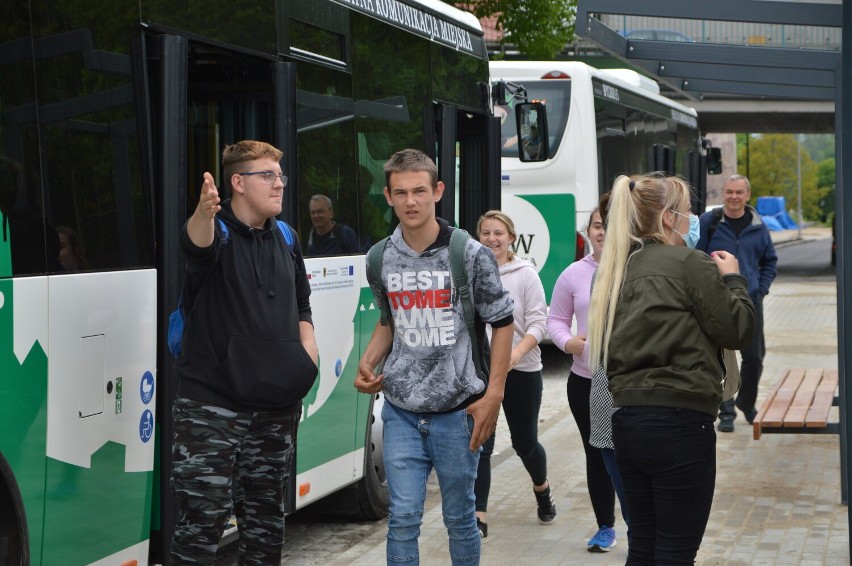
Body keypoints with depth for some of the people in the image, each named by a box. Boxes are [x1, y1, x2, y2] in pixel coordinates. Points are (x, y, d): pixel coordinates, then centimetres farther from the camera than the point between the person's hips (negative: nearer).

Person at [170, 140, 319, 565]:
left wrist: (306, 339, 7)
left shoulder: (285, 238, 11)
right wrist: (203, 213, -58)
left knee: (266, 515, 15)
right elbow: (195, 245, -36)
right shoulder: (217, 230, -9)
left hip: (275, 405, 7)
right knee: (203, 517, -9)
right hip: (212, 404, -6)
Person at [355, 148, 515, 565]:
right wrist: (368, 363, 2)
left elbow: (502, 323, -1)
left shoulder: (470, 255, -8)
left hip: (457, 413, -2)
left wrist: (493, 394, -7)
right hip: (401, 413, 3)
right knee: (403, 519, 0)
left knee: (459, 518, 9)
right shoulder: (382, 259, 4)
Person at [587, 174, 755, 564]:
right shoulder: (689, 263, -8)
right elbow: (737, 330, -5)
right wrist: (732, 278, 12)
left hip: (627, 419, 7)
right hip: (679, 421, -7)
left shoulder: (621, 270, 12)